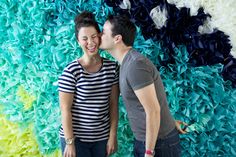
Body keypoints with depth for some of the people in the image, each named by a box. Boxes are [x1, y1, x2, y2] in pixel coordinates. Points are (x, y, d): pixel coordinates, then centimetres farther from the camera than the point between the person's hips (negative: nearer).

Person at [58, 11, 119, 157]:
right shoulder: (71, 71, -13)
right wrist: (69, 142, -10)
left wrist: (113, 136, 0)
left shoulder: (112, 67, -2)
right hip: (76, 138, -3)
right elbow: (65, 109, -11)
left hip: (102, 138, 4)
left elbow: (113, 104, 1)